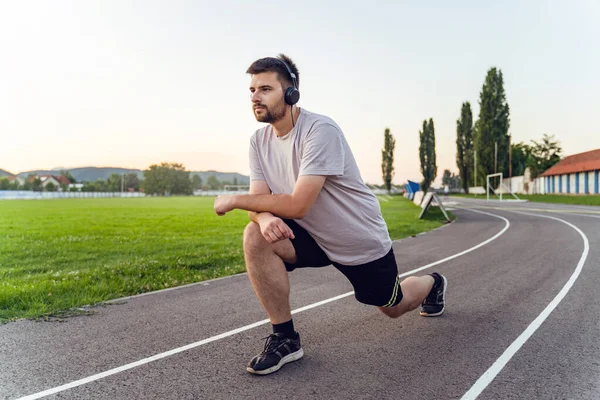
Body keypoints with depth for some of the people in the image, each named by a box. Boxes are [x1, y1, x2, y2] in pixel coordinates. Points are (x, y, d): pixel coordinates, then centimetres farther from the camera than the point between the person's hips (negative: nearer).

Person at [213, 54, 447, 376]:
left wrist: (234, 200, -25)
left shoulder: (320, 131, -28)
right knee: (256, 237, -24)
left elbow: (297, 205, -33)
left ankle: (432, 283, 53)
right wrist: (265, 217, -34)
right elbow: (259, 200, -10)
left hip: (362, 241, -4)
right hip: (313, 237, 5)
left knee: (394, 306, 16)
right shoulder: (259, 140, -6)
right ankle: (284, 338, -10)